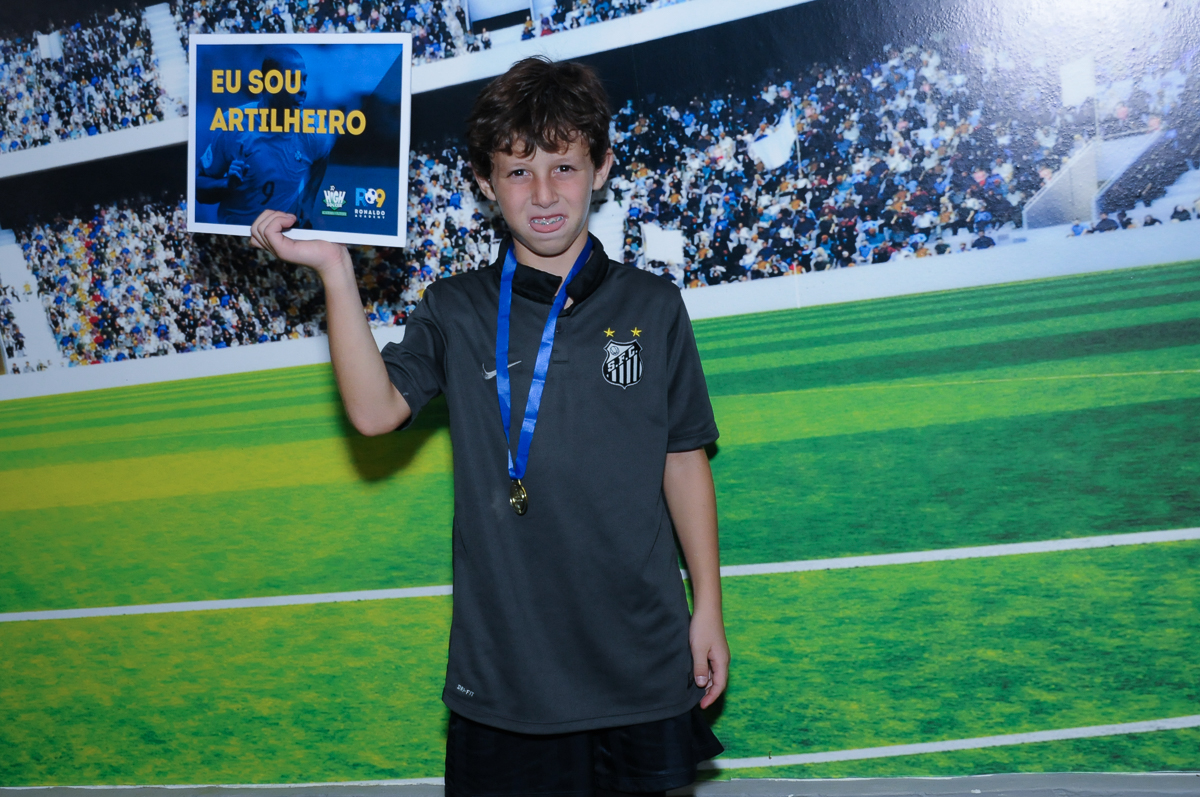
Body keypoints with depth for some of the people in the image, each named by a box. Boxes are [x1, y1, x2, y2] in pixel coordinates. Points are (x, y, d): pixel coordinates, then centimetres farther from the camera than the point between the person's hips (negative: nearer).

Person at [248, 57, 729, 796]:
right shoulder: (457, 310, 0)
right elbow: (375, 410, -14)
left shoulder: (653, 306, 0)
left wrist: (709, 609, 5)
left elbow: (684, 462, 5)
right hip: (503, 670, 0)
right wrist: (335, 270, -19)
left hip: (641, 662, 1)